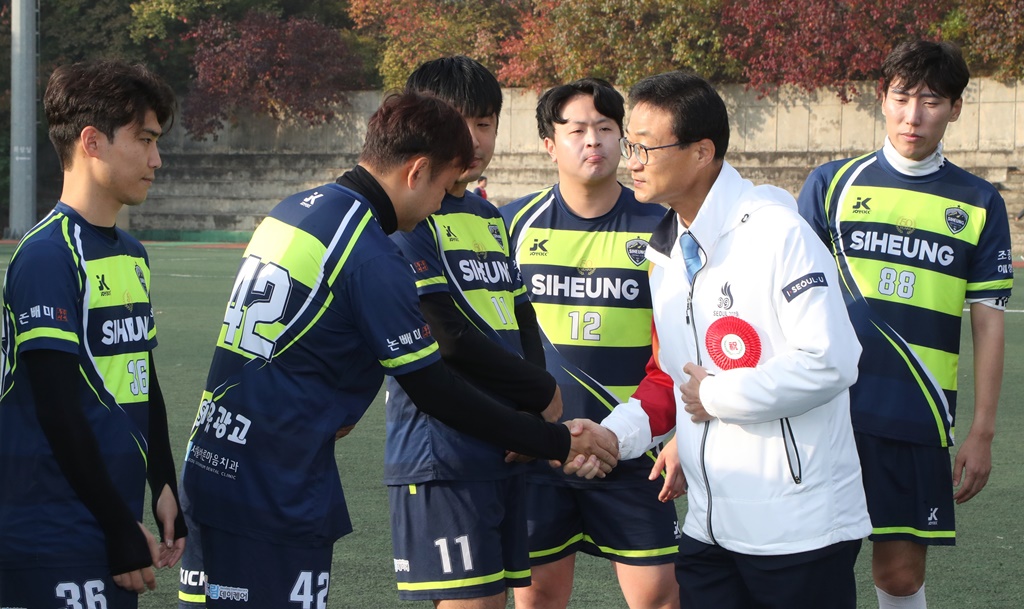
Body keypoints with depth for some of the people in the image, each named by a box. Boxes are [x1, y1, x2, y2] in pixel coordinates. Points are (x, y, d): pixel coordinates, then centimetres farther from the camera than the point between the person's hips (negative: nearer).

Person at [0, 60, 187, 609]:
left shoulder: (132, 255, 15)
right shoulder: (48, 255, -13)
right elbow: (58, 409, -16)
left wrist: (164, 491, 16)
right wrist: (122, 528, -15)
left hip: (116, 523, 8)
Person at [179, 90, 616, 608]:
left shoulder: (291, 210, 10)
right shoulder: (372, 257, -16)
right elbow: (435, 392, -12)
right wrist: (557, 443, -6)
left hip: (211, 464, 9)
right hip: (276, 490, -9)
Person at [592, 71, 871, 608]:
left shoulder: (775, 232, -14)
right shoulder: (663, 251, 11)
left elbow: (829, 362, -22)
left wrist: (718, 396, -12)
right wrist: (615, 434, -2)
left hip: (800, 527, -7)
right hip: (709, 528, 7)